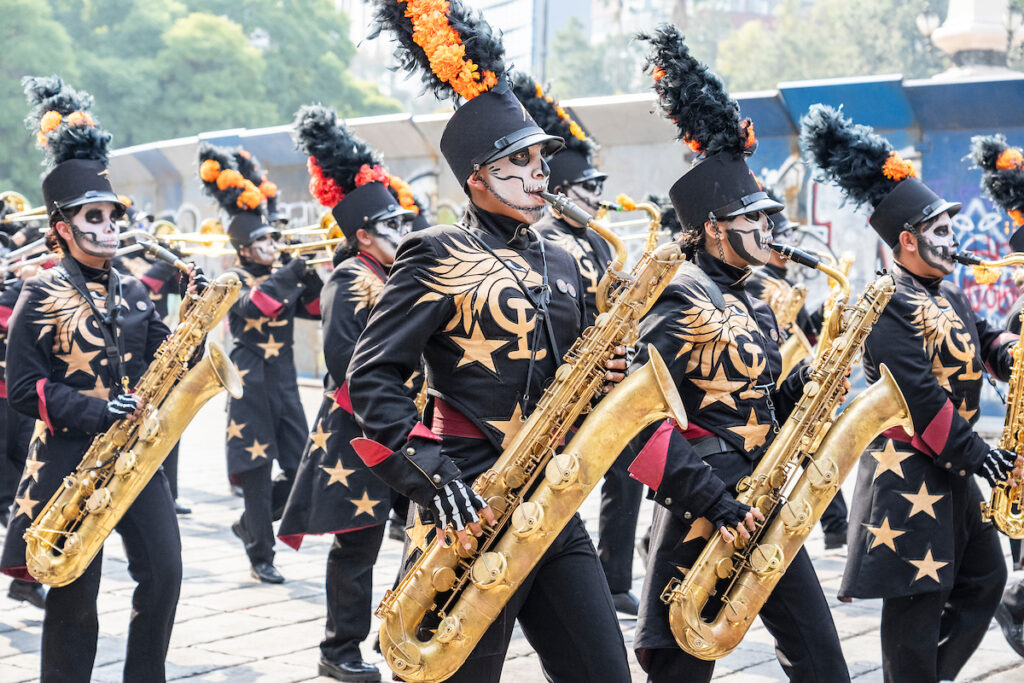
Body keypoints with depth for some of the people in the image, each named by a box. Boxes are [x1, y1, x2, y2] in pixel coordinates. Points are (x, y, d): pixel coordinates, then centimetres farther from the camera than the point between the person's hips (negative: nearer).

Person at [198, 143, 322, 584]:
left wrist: (311, 276, -10)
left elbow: (315, 309, 5)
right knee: (258, 472, -3)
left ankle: (249, 524, 25)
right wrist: (288, 274, -30)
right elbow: (252, 306, -25)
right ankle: (261, 557, 5)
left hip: (285, 383, 6)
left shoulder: (281, 275, 14)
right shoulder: (234, 279, -4)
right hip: (251, 385, -6)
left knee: (300, 467, 3)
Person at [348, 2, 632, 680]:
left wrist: (606, 375, 1)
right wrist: (431, 474, -21)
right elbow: (372, 376, -11)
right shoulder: (437, 255, -5)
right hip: (472, 509, -7)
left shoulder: (559, 264, 16)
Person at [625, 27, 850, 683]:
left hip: (763, 508, 9)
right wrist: (709, 498, -24)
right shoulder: (682, 301, -13)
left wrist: (803, 388, 0)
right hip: (704, 517, -9)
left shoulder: (754, 306, 14)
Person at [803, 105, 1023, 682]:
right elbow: (919, 396, -22)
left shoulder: (947, 293, 14)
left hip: (952, 465, 10)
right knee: (920, 595, -5)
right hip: (909, 471, -10)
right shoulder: (890, 306, -17)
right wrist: (973, 453, -18)